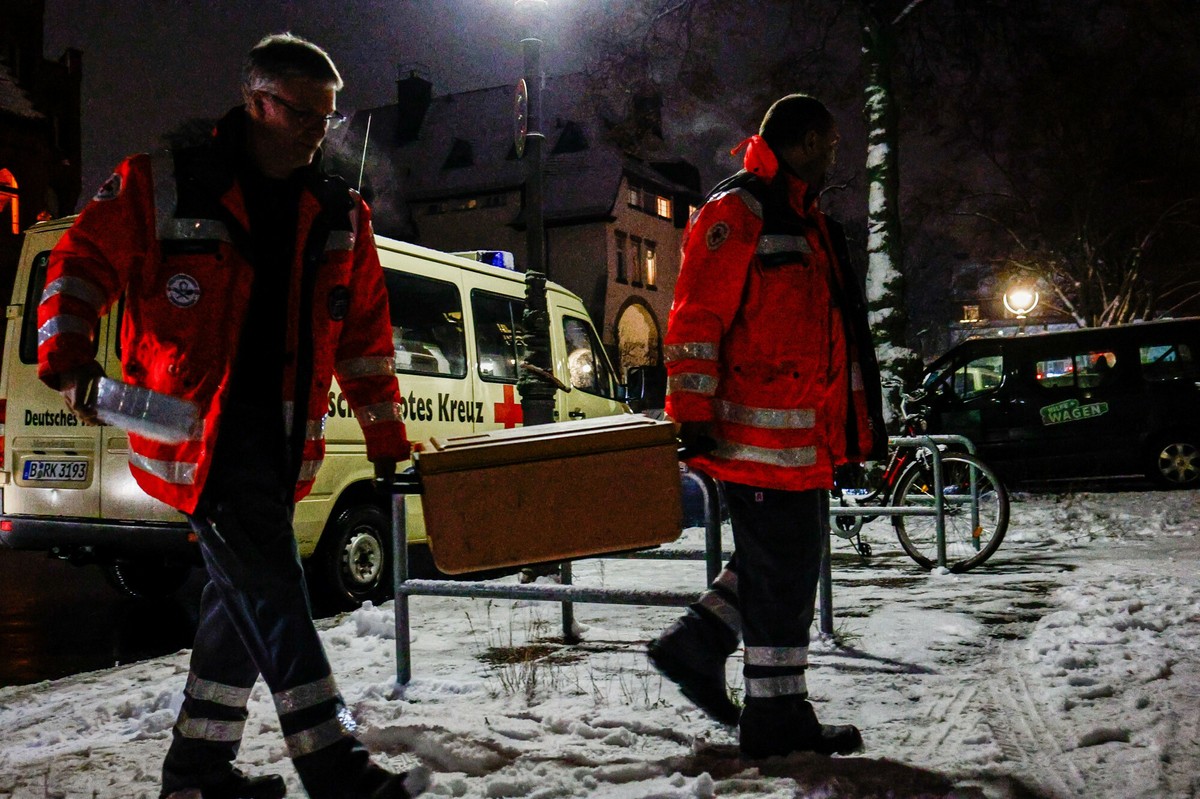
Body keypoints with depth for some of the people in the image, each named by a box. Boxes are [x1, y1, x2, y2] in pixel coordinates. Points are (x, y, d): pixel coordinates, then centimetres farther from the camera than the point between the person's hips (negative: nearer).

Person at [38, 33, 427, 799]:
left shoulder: (341, 215, 11)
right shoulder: (164, 183, -3)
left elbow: (366, 333, 14)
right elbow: (84, 261, 0)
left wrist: (385, 435, 13)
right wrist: (68, 353, -16)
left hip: (280, 434, 6)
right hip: (198, 426, -6)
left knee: (244, 592, 13)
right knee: (272, 586, -11)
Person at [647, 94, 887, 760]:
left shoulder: (809, 223, 23)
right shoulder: (736, 212, -7)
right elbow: (696, 318, -14)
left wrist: (858, 422, 27)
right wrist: (693, 410, -19)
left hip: (802, 432, 10)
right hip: (758, 427, -10)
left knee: (787, 555, 14)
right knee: (782, 566, -4)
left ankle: (694, 646, 24)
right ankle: (776, 717, 8)